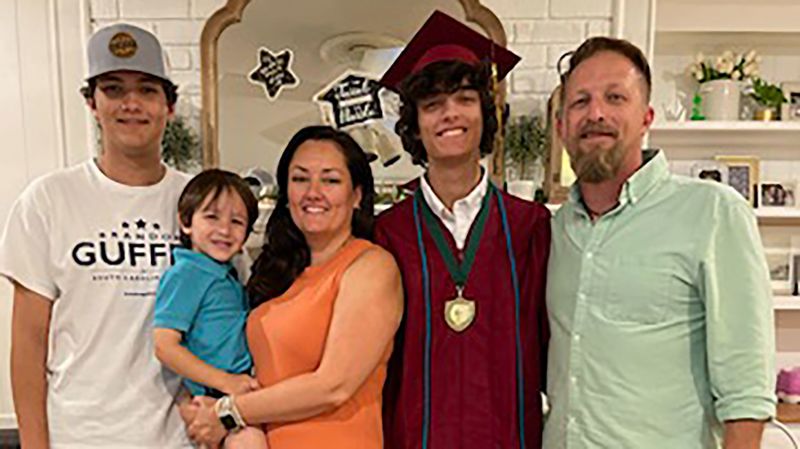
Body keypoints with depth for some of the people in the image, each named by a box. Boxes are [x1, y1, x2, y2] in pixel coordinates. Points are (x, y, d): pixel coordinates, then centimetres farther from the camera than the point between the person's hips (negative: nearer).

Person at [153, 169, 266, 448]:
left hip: (242, 386, 8)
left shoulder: (229, 276, 15)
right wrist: (225, 380, -15)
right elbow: (164, 345, -15)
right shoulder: (185, 274, -9)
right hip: (214, 394, -8)